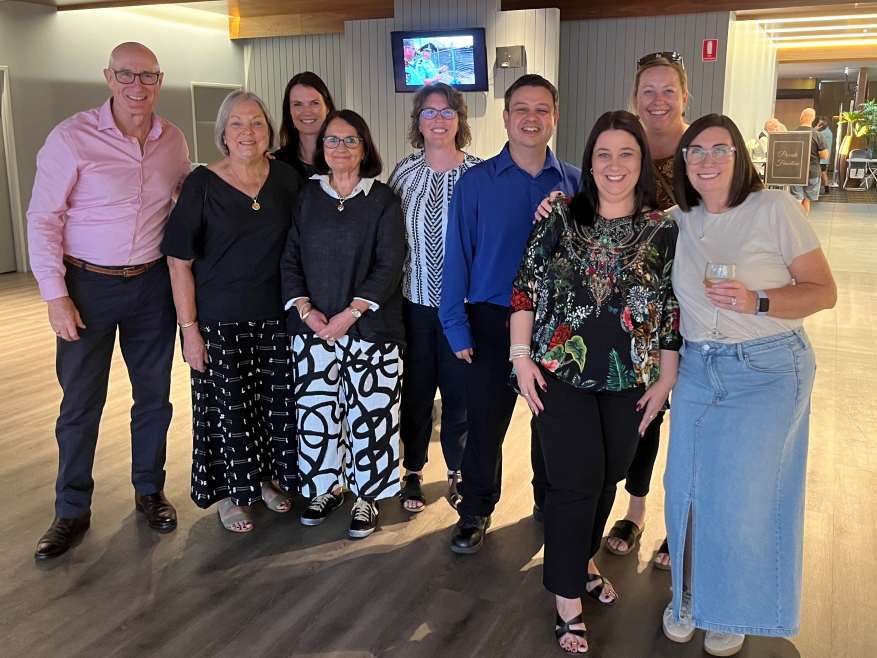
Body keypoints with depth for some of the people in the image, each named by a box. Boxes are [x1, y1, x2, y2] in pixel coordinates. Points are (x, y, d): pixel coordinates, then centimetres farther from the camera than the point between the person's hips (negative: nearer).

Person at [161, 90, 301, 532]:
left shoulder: (288, 180, 1)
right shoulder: (201, 185, -8)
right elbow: (179, 262, -8)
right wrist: (189, 329, -12)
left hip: (275, 316, 3)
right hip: (218, 319, -3)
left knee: (274, 401, 11)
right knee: (226, 405, 6)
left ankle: (265, 477, 35)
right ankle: (230, 494, 27)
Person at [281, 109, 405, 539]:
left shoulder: (383, 199, 0)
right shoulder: (308, 196, 9)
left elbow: (389, 265, -8)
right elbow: (290, 258, 7)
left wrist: (350, 313, -15)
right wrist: (305, 308, -8)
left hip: (369, 327, -3)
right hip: (312, 327, 3)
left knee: (369, 412, 1)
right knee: (316, 410, 8)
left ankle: (366, 497, 19)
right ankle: (327, 487, 28)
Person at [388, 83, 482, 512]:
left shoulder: (478, 172, -4)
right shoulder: (404, 173, 1)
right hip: (415, 300, 1)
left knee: (460, 389, 8)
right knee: (416, 388, 11)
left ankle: (458, 471, 29)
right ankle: (413, 471, 30)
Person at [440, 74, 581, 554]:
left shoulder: (576, 183, 2)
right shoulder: (475, 183, -3)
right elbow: (457, 257, -3)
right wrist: (457, 328, -6)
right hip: (492, 321, -1)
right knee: (485, 423, 7)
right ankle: (475, 512, 27)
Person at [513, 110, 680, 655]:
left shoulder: (665, 230, 0)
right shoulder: (560, 218, -2)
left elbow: (674, 308, 3)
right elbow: (527, 288, 0)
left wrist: (667, 378, 2)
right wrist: (521, 355, -5)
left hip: (629, 379, 2)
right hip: (562, 372, -2)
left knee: (609, 476, 14)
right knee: (577, 479, -1)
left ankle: (583, 558, 41)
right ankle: (569, 600, 14)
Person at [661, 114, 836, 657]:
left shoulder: (775, 208, -9)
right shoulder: (679, 220, 4)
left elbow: (824, 291, -8)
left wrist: (756, 301, -25)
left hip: (768, 369, -4)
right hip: (698, 367, 4)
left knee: (744, 499, 1)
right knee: (688, 489, 9)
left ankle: (736, 611, 27)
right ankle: (691, 596, 33)